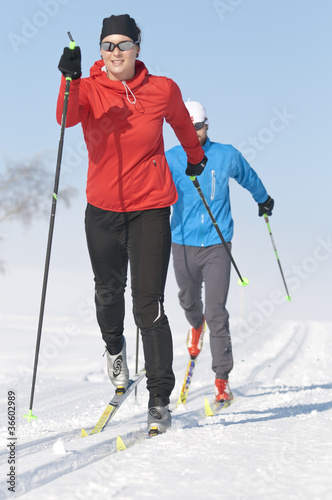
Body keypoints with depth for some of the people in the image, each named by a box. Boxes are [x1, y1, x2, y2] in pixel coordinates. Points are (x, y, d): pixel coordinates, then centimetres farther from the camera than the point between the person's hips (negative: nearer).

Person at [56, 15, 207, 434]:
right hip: (103, 210, 2)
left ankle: (159, 401, -1)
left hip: (150, 209, -2)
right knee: (108, 293, 18)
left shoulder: (162, 90, -3)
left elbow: (181, 123, 19)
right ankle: (114, 347, 51)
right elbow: (68, 117, -27)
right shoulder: (89, 89, -5)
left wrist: (195, 157, 34)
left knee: (148, 305, -8)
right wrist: (70, 80, -44)